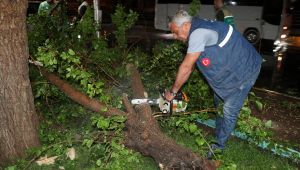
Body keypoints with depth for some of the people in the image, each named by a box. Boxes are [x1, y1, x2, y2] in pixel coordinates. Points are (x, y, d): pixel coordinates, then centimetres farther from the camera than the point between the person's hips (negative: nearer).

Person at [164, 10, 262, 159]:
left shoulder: (198, 33, -27)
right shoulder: (196, 33, 4)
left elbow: (186, 67, -24)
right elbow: (189, 68, 8)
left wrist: (172, 92, -12)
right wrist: (174, 90, 8)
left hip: (245, 70, -10)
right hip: (227, 70, 10)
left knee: (229, 110, -3)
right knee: (218, 100, 18)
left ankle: (219, 146, 13)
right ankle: (220, 135, 35)